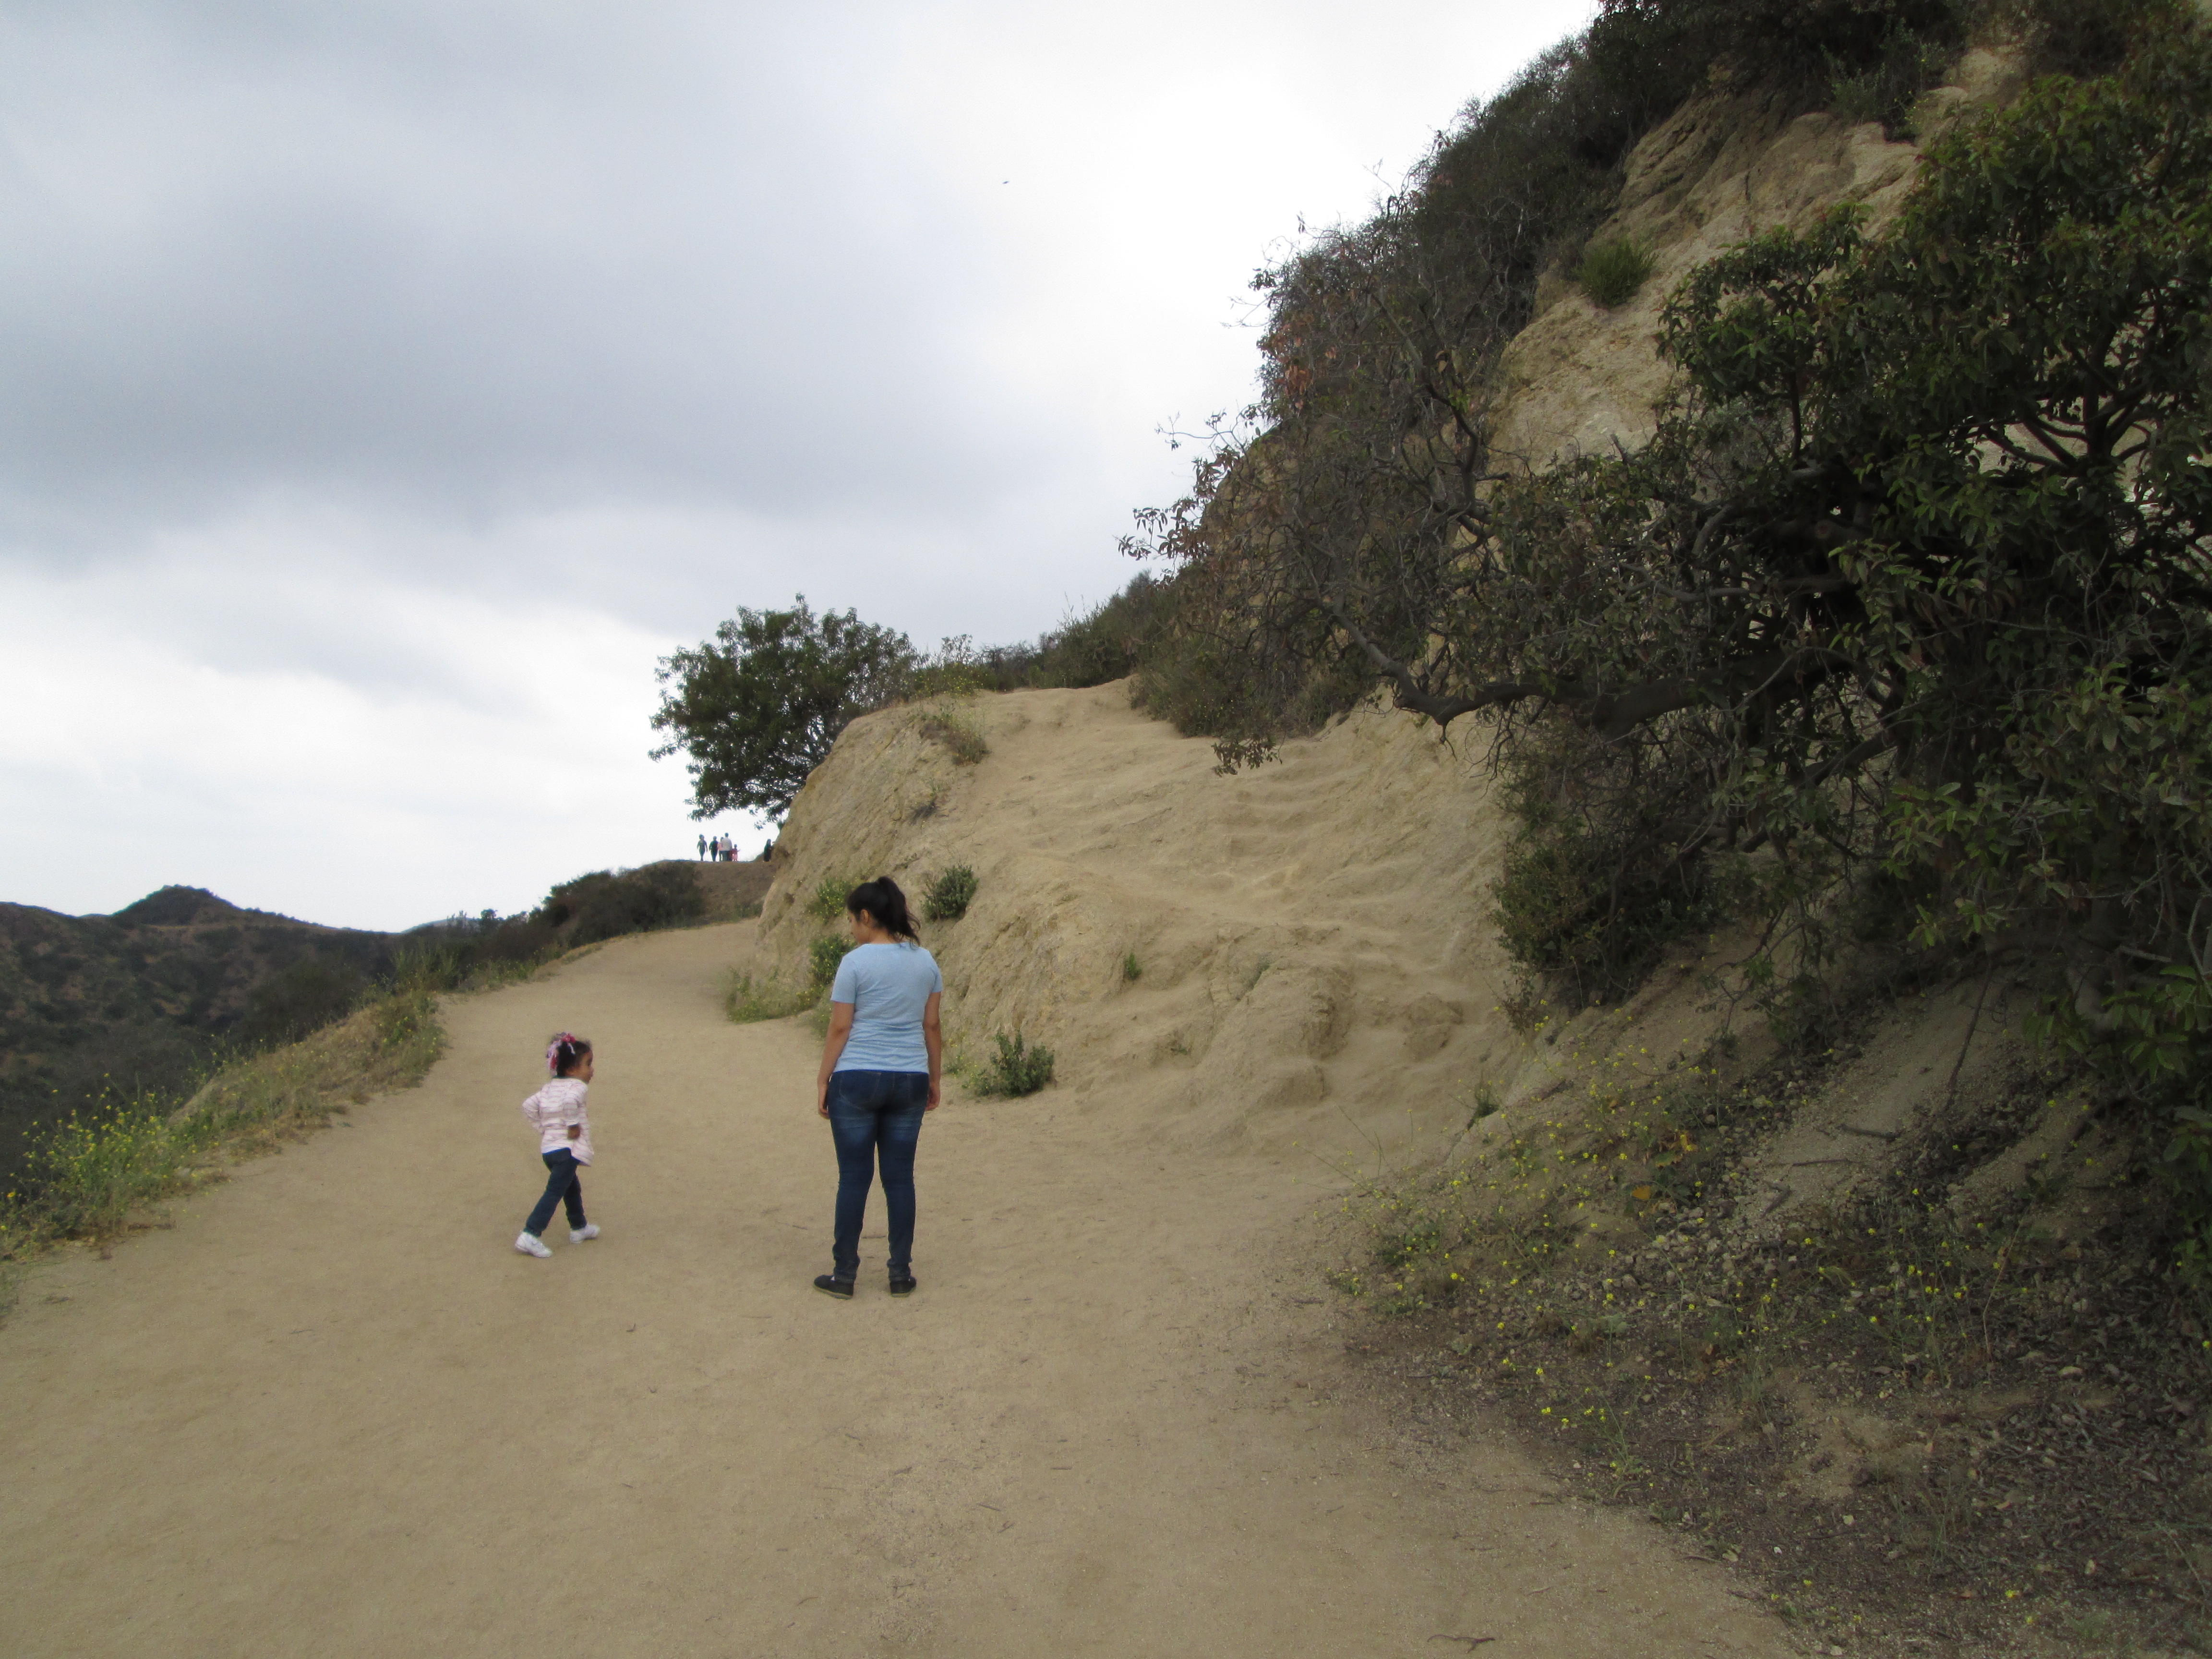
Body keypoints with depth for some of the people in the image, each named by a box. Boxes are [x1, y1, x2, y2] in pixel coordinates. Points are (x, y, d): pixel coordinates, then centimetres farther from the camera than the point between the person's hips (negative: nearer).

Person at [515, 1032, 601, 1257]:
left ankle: (579, 1227, 38)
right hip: (567, 1149, -10)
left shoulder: (549, 1088, 15)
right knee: (554, 1192, -9)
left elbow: (529, 1106, 11)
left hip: (548, 1147, 10)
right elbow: (569, 1101, -32)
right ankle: (531, 1235, -15)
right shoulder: (578, 1087, -11)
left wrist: (541, 1128, 13)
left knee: (573, 1187, 25)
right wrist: (573, 1125, -21)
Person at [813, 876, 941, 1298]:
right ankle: (901, 1274, 14)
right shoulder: (925, 961, 4)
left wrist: (823, 1081, 0)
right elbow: (932, 1026, 7)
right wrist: (935, 1078, 16)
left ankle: (844, 1274, 12)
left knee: (854, 1178, 5)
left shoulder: (855, 962, -10)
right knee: (899, 1177, 10)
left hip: (856, 1079, -4)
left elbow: (839, 1029, -9)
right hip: (909, 1080, 4)